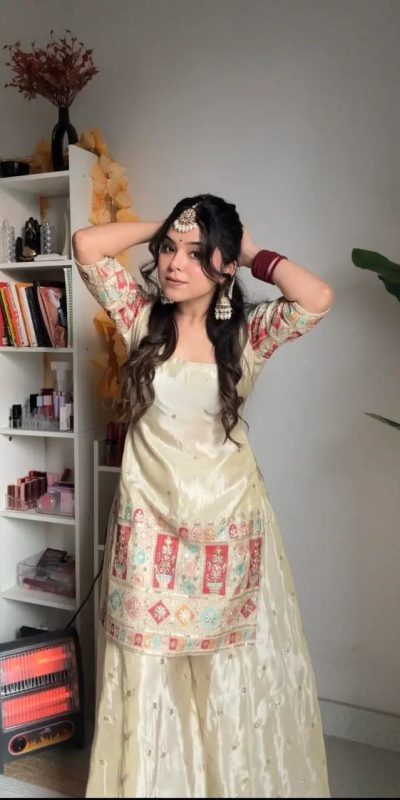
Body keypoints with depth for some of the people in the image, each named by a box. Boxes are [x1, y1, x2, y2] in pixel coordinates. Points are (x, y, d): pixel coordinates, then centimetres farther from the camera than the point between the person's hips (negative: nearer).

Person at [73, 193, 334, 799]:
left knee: (231, 680, 14)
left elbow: (318, 299, -22)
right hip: (151, 522, 1)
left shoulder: (249, 332, -5)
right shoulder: (142, 317, -1)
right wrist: (162, 228, -1)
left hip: (226, 524, 0)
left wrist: (256, 255, -7)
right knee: (147, 678, 12)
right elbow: (87, 245, -10)